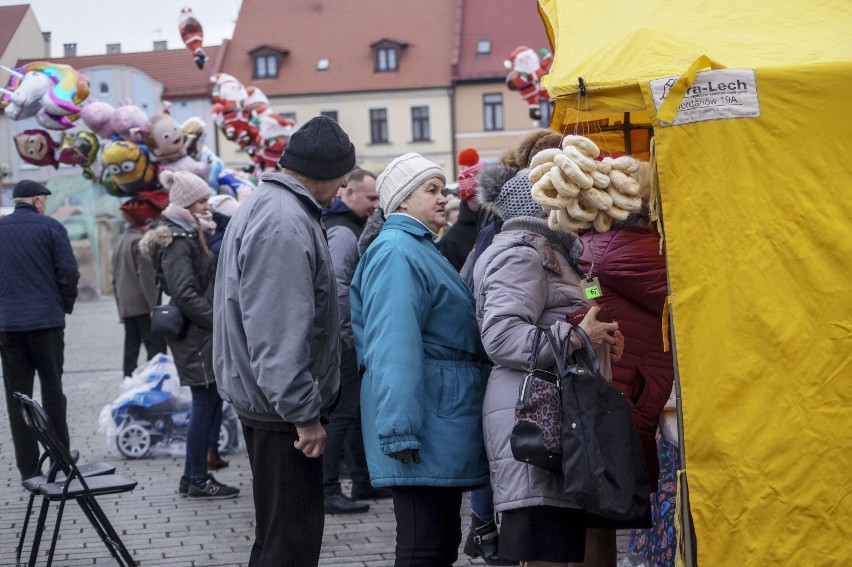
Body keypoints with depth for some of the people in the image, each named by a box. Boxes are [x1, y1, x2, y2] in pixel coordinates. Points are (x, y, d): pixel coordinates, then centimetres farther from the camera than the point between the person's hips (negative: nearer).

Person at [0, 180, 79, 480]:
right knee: (52, 390, 10)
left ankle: (28, 469, 4)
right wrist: (65, 305, 6)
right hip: (47, 321, -2)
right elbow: (68, 272, -8)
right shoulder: (50, 227, -3)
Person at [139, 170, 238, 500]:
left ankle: (193, 476, 18)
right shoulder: (177, 243, -14)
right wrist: (219, 321, -19)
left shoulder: (190, 237, 17)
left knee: (210, 404, 12)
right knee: (206, 404, -4)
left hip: (203, 334, 10)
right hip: (194, 336, -10)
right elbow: (185, 295, -22)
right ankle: (197, 480, 4)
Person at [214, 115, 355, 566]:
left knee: (279, 530, 20)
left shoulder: (266, 206, 14)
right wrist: (305, 413, -22)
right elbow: (280, 336, -28)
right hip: (282, 409, -11)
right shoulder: (285, 224, -22)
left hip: (264, 398, 11)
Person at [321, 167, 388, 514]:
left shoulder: (352, 230, 17)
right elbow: (337, 287, -24)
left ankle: (364, 481, 24)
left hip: (350, 340, 11)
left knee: (356, 410, 16)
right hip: (345, 340, -11)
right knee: (342, 413, -8)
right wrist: (350, 335, -21)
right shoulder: (343, 233, -16)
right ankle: (327, 490, -5)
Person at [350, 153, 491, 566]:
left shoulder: (421, 249, 20)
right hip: (427, 426, -11)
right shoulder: (397, 252, -13)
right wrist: (400, 431, -27)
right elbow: (395, 346, -22)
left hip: (445, 420, 11)